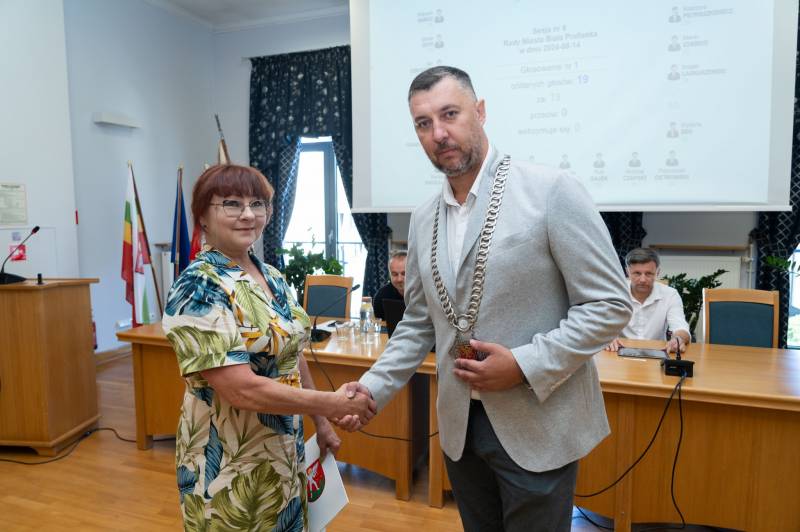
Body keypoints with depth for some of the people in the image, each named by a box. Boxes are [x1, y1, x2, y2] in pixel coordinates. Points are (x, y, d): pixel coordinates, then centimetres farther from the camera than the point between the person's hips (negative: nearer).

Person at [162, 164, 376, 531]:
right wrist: (333, 404, -23)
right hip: (229, 464, -7)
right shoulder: (198, 288, -21)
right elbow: (242, 389, -27)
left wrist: (320, 423, 13)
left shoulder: (273, 277, 3)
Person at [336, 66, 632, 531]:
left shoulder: (552, 191, -13)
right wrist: (374, 388, 1)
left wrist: (525, 365, -19)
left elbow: (610, 303, -12)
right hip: (460, 425, 5)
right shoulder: (424, 219, 5)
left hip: (535, 427, -5)